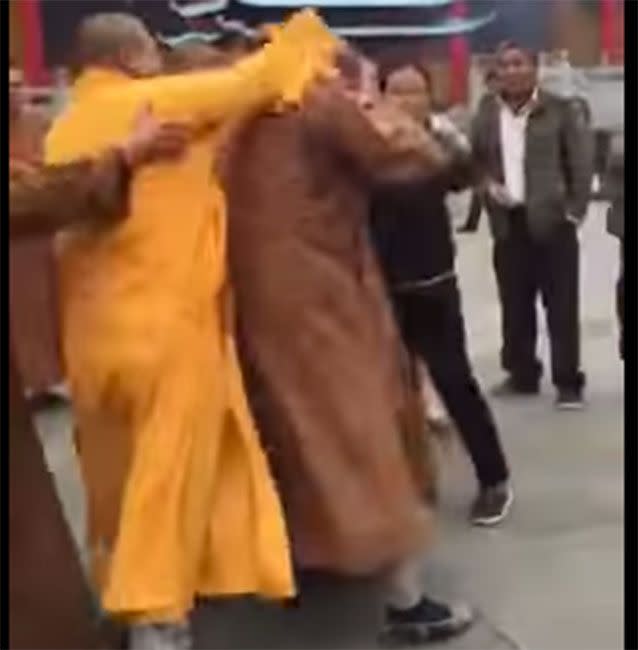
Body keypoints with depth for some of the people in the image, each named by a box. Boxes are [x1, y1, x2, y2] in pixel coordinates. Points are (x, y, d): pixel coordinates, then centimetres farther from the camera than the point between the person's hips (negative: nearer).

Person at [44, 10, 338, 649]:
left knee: (120, 476, 17)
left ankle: (120, 594, 30)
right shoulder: (156, 102, -8)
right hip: (170, 324, -6)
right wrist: (304, 37, 15)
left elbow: (58, 219, 15)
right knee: (170, 475, 3)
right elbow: (256, 78, -1)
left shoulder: (61, 133, 10)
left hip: (92, 331, 7)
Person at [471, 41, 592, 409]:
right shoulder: (487, 115, 8)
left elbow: (581, 163, -4)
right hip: (508, 222, 4)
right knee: (515, 304, 11)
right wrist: (487, 184, -6)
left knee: (561, 305, 1)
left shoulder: (560, 110, -3)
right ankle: (522, 374, 23)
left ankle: (568, 381, 9)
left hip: (552, 220, -4)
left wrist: (575, 211, -9)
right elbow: (475, 161, 13)